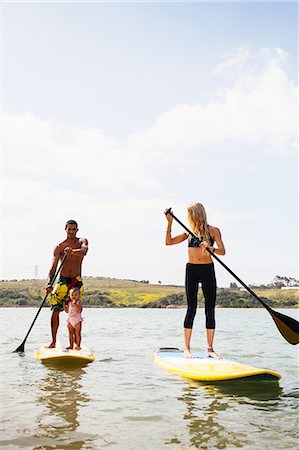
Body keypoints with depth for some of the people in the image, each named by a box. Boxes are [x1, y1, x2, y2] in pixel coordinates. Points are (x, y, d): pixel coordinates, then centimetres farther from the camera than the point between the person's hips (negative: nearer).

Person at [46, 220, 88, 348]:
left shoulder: (82, 241, 4)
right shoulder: (59, 247, 0)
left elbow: (84, 250, -21)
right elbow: (53, 267, -8)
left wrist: (73, 251, -43)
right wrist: (49, 283, -23)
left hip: (77, 281, 0)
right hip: (62, 280, 0)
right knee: (55, 311, -6)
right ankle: (53, 341, 5)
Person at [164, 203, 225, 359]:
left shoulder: (213, 230, 2)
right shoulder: (189, 231, 11)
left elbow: (222, 251, -9)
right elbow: (169, 242, 11)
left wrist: (210, 248, -28)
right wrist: (169, 223, 4)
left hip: (208, 270, -1)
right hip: (191, 270, 1)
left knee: (210, 309, 0)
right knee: (191, 309, -2)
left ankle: (210, 349, 6)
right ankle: (187, 348, 2)